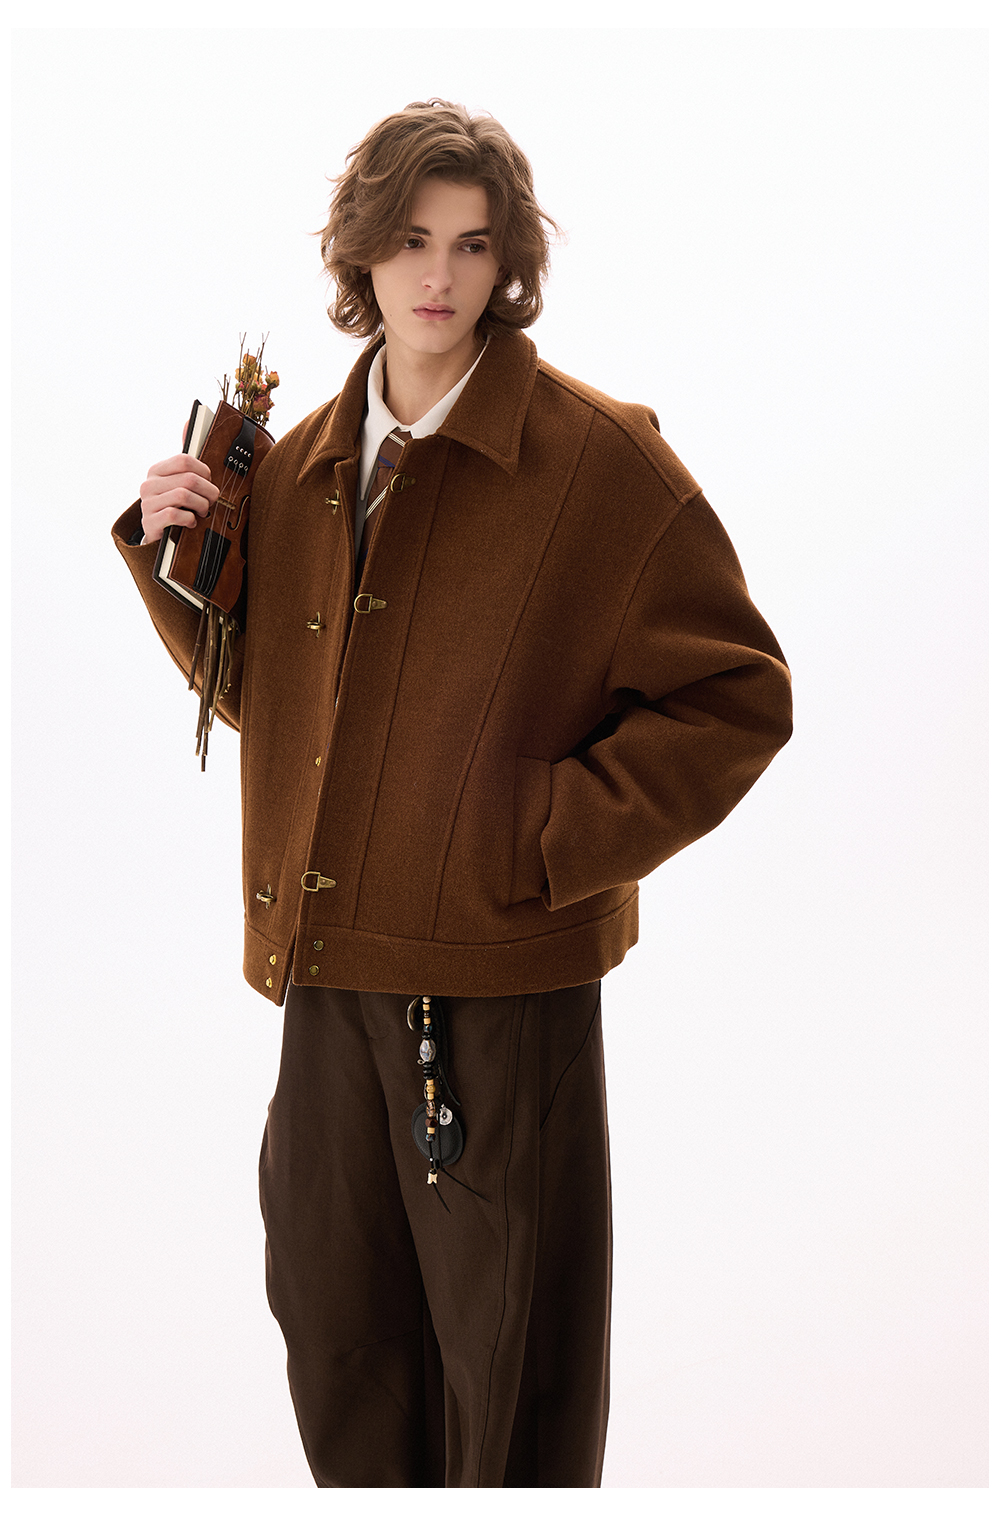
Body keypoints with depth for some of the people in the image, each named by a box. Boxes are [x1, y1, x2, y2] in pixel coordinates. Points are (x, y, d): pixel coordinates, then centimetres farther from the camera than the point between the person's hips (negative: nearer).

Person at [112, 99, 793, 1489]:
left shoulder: (599, 458, -7)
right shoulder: (300, 466, 10)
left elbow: (735, 698, -9)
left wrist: (544, 841, -15)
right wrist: (174, 550, 4)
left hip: (505, 972, -5)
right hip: (328, 961, 5)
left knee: (507, 1351, 7)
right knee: (334, 1323, 17)